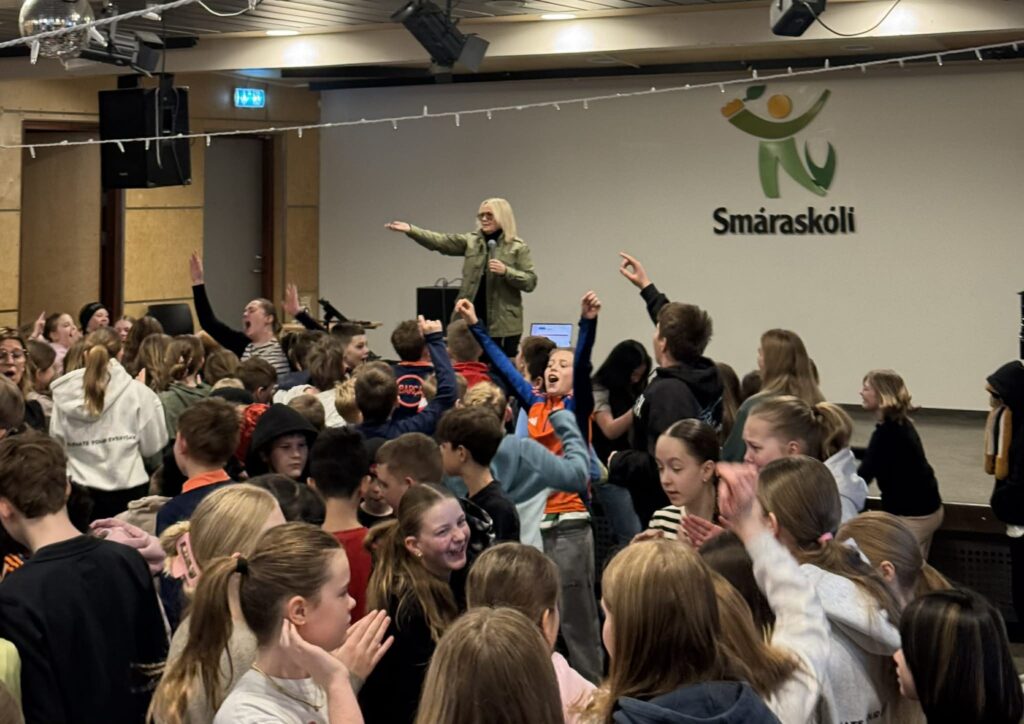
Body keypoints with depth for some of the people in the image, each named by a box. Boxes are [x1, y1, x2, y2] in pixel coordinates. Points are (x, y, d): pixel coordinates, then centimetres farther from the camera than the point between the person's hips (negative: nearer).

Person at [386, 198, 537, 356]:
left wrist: (506, 271, -18)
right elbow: (440, 241, -1)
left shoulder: (518, 247, 0)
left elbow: (530, 282, -3)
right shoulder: (470, 241, 9)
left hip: (503, 325, -3)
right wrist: (410, 230, -13)